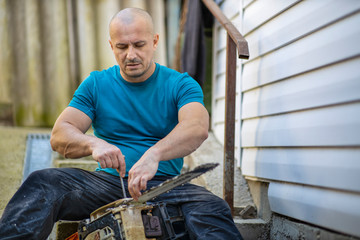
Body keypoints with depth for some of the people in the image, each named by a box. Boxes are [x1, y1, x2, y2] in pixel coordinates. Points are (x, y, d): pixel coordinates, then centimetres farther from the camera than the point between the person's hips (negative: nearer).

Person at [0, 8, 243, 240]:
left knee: (213, 209, -33)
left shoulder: (181, 85, 3)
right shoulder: (96, 84, 9)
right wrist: (93, 144, -24)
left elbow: (198, 127, -19)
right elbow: (59, 136, 0)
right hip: (108, 182, 2)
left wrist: (154, 154, -38)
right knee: (41, 182, -23)